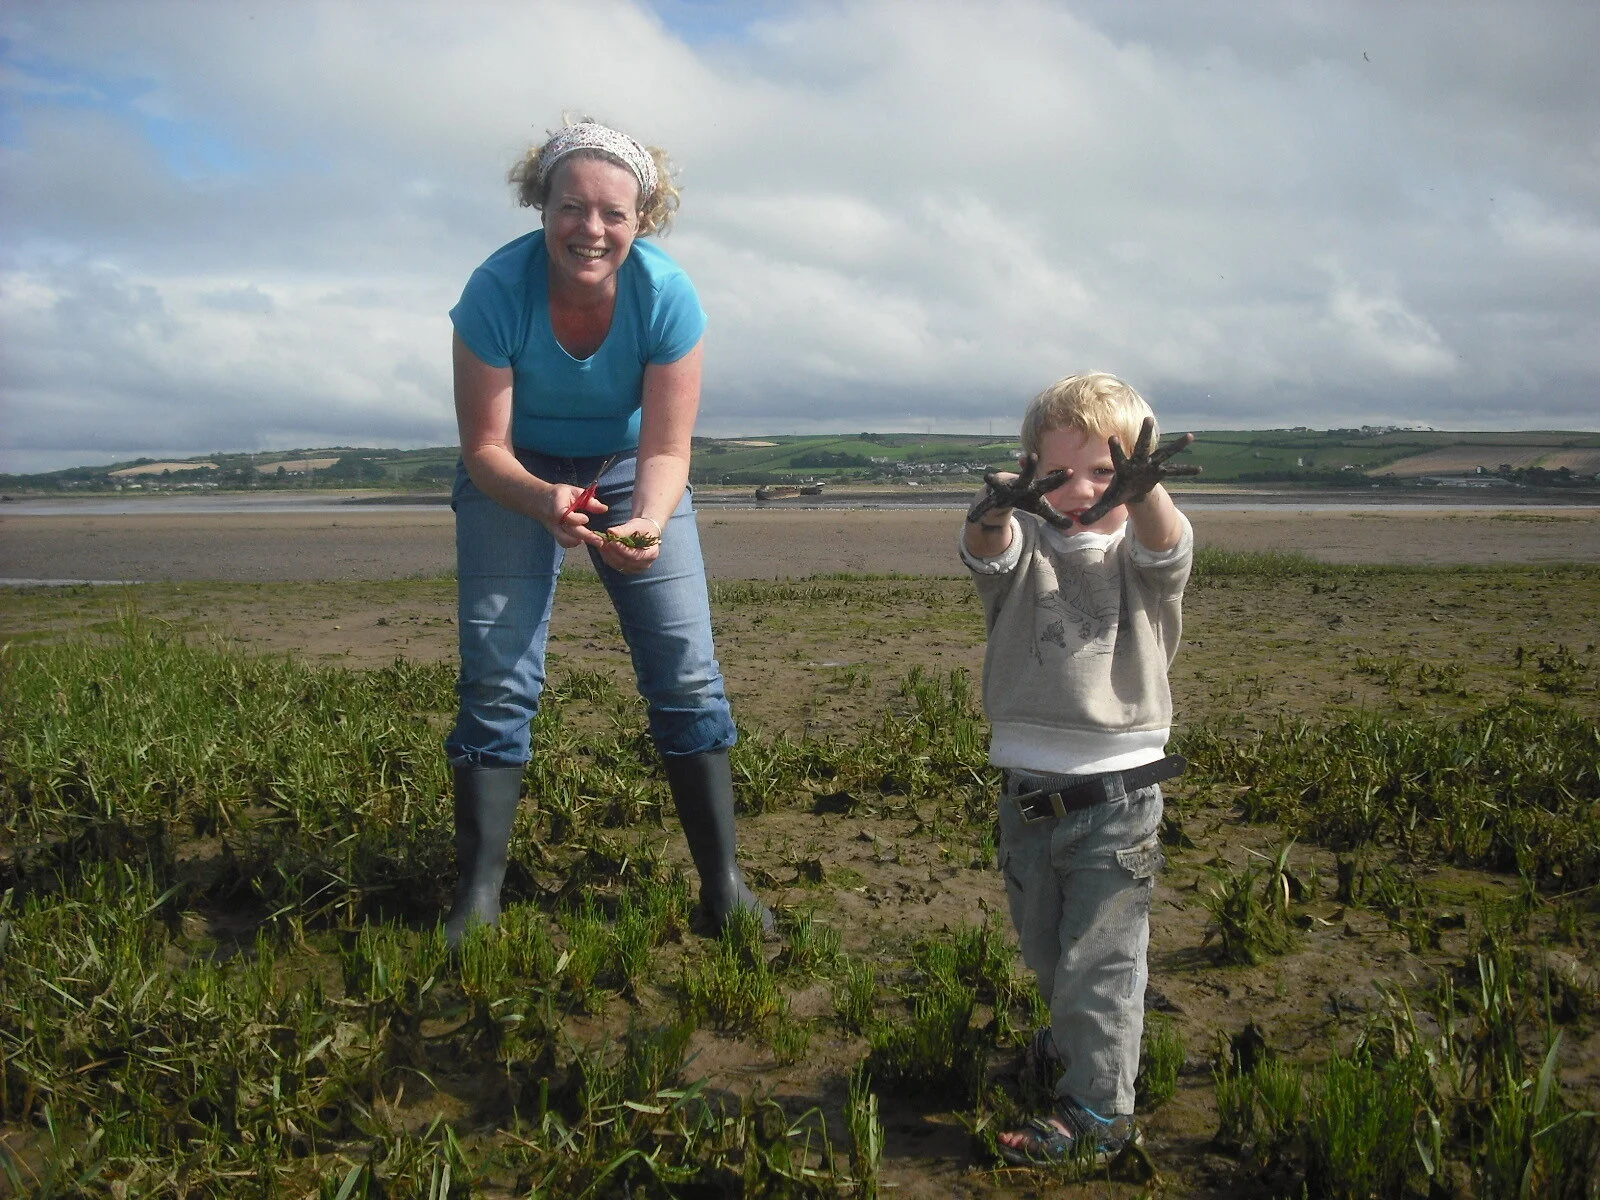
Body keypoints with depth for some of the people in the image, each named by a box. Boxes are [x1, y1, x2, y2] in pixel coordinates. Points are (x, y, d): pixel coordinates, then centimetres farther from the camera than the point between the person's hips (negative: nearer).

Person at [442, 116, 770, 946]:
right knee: (495, 680, -8)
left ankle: (723, 885, 6)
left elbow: (666, 450, -24)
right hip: (515, 475, -1)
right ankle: (478, 895, 2)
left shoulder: (666, 295, -26)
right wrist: (545, 501, -44)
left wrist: (648, 523, -44)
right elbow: (483, 448, -24)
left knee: (687, 673, -5)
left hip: (628, 469, 1)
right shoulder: (497, 291, -28)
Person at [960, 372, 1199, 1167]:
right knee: (1042, 948, 22)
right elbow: (987, 551, -24)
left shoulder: (1140, 556, -4)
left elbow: (1165, 542, -28)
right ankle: (1075, 1040, 49)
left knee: (1098, 959, 2)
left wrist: (1143, 489, -52)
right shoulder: (1024, 549, -1)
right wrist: (996, 511, -49)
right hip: (1028, 795, 4)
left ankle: (1098, 1111, 17)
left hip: (1117, 797, -3)